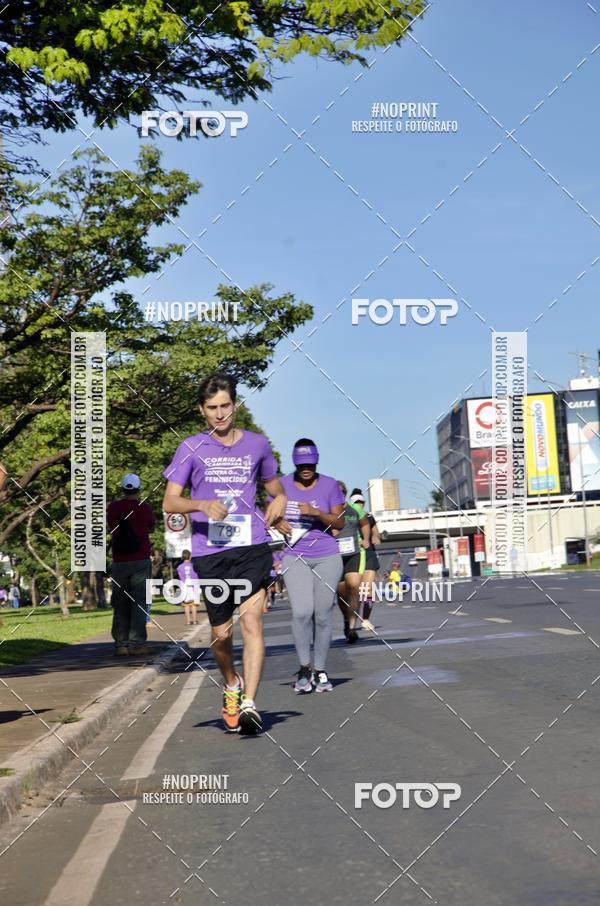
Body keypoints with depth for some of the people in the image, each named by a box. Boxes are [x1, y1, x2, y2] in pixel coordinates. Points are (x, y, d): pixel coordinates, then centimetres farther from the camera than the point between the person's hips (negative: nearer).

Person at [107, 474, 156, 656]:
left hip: (119, 563, 3)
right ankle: (137, 643, -6)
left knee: (120, 605, 8)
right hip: (140, 562, -3)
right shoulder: (144, 508, -4)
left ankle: (120, 644, 7)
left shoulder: (112, 508, 2)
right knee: (139, 603, -1)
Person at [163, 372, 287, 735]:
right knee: (221, 634, 8)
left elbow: (275, 487, 26)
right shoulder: (191, 448, 4)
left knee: (252, 620, -17)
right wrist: (203, 505, -20)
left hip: (252, 547, 0)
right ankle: (232, 684, 36)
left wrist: (280, 501, 4)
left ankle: (250, 703, -19)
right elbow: (169, 502, -1)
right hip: (210, 552, 0)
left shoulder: (257, 444, 10)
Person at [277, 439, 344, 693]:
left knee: (322, 616, 0)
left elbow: (340, 522, -1)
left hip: (327, 557, 0)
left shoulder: (329, 485, 1)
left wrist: (316, 513, -18)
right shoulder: (283, 485, 4)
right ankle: (304, 668, -4)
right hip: (294, 557, 0)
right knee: (302, 612, -17)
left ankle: (320, 671, 12)